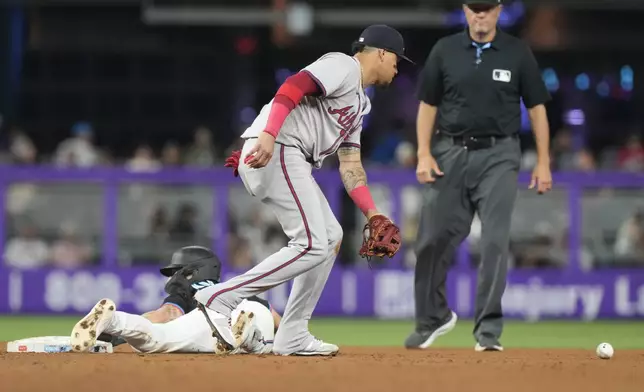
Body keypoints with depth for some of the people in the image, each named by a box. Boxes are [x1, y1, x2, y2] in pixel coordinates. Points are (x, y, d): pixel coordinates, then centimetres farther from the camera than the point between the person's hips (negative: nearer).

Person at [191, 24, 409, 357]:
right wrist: (268, 135, -32)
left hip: (290, 163, 11)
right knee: (311, 245, -15)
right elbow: (292, 88, -17)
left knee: (330, 236, 14)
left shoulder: (359, 103, 29)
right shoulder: (344, 66, -1)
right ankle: (217, 299, -18)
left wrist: (374, 216, 17)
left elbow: (350, 164, 26)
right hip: (273, 152, -11)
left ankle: (292, 337, 12)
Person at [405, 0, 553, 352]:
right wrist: (424, 154, -2)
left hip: (498, 156, -2)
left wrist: (543, 162, 0)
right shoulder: (444, 51, 4)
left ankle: (488, 329, -4)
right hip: (451, 152, 2)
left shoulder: (518, 53, 1)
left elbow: (536, 107, 5)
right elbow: (428, 105, 8)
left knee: (495, 240, -9)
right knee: (434, 239, 3)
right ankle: (433, 318, 22)